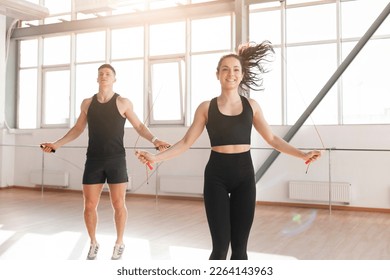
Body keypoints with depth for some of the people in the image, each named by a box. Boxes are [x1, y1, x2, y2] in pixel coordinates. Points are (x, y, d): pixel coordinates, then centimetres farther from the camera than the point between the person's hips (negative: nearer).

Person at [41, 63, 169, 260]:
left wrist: (154, 140, -14)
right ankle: (93, 243, 24)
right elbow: (77, 129, 16)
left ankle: (119, 243, 21)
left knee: (118, 204, 1)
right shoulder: (87, 103, 7)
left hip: (116, 160, -2)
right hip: (93, 161, 3)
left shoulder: (123, 103, -1)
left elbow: (139, 126, 3)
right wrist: (56, 144, 9)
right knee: (89, 206, 3)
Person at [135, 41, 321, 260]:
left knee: (240, 247, 6)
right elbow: (186, 142, 1)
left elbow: (272, 139, 11)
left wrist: (302, 154, 2)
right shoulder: (206, 107, 2)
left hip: (244, 175, 2)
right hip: (216, 176, -2)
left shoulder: (251, 105, 7)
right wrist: (156, 157, -10)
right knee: (220, 246, -4)